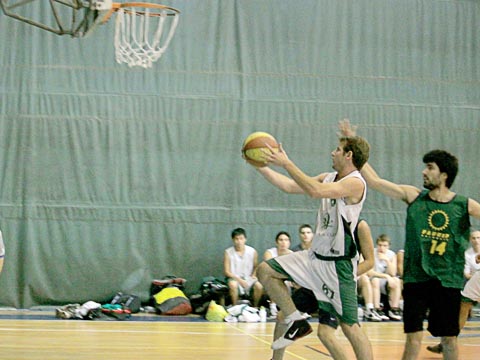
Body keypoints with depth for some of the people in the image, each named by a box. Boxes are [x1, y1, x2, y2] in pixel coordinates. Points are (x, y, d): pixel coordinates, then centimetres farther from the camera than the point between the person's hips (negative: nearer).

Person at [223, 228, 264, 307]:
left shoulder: (252, 252, -2)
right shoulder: (228, 253, -8)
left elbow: (256, 266, 15)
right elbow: (226, 272, -8)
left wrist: (253, 275, -5)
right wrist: (239, 280, -19)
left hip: (248, 278, 2)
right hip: (234, 277, -2)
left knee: (259, 286, -26)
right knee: (233, 285, -37)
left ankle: (255, 307, -3)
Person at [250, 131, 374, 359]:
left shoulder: (355, 183, -17)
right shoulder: (329, 178, 10)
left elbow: (315, 191, -32)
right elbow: (290, 186, 13)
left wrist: (286, 164, -29)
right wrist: (260, 167, 9)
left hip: (338, 264, -9)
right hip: (315, 257, 9)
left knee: (349, 326, -8)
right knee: (266, 271, 4)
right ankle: (297, 322, 11)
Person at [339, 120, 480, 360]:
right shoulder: (413, 196, 1)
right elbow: (375, 181, 2)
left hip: (448, 280, 0)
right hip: (416, 277, 0)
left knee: (449, 340, 8)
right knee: (413, 337, -3)